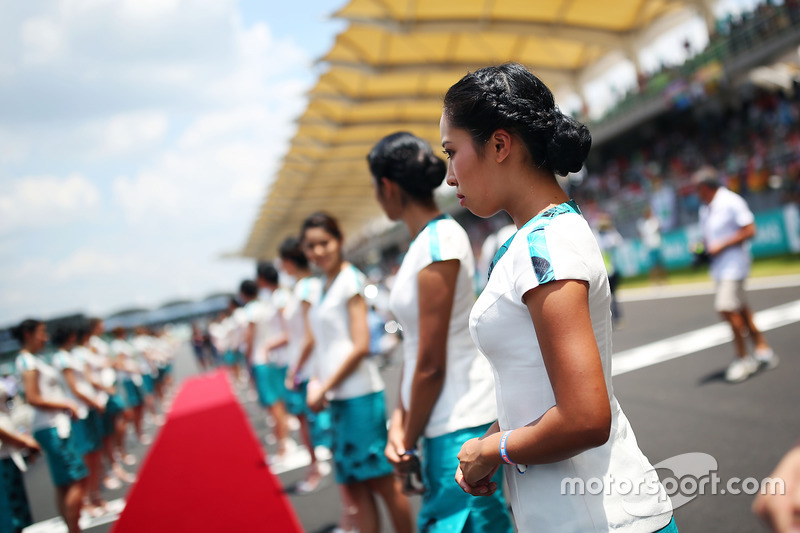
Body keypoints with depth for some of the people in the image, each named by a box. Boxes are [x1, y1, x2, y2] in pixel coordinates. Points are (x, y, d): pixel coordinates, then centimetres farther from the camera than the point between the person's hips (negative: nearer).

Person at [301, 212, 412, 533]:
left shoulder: (350, 279, -7)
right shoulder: (322, 285, 15)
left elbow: (360, 346, -13)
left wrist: (324, 387, -10)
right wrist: (316, 383, 2)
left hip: (358, 394, -7)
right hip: (336, 397, 7)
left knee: (381, 481, 1)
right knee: (354, 487, 10)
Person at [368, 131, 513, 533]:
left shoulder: (439, 242, -17)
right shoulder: (423, 242, 11)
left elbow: (431, 366, -17)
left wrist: (409, 442, -7)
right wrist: (400, 420, 5)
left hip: (464, 425, -9)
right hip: (443, 423, 9)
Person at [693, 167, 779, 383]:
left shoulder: (731, 201, -12)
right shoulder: (705, 208, 13)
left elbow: (749, 230, -14)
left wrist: (721, 245, -17)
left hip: (734, 262, -8)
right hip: (718, 266, 8)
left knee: (726, 307, -16)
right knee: (741, 310, 11)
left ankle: (743, 357, -4)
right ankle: (763, 350, 22)